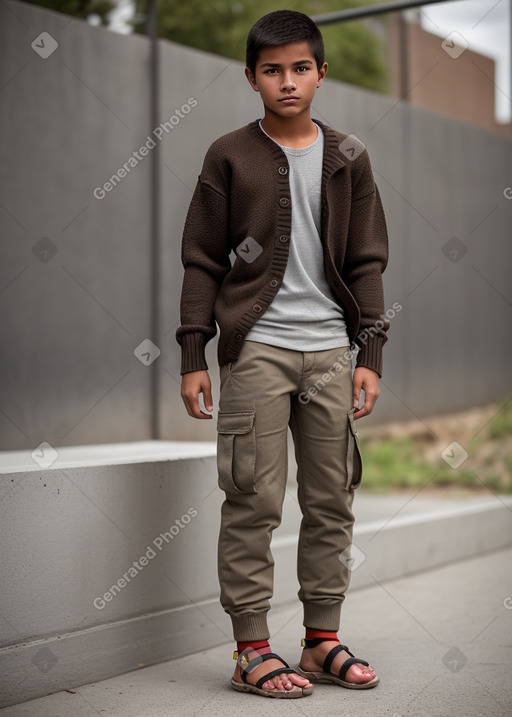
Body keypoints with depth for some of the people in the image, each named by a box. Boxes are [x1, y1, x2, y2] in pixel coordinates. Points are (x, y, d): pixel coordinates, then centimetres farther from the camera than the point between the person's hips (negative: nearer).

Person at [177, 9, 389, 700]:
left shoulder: (348, 158, 11)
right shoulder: (229, 156, 4)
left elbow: (368, 261, 11)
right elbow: (202, 261, 3)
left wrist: (370, 354, 3)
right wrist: (193, 356, -2)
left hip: (332, 349, 3)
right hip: (257, 347, -3)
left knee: (332, 499, 6)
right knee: (254, 500, -4)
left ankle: (323, 641, 17)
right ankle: (251, 649, 4)